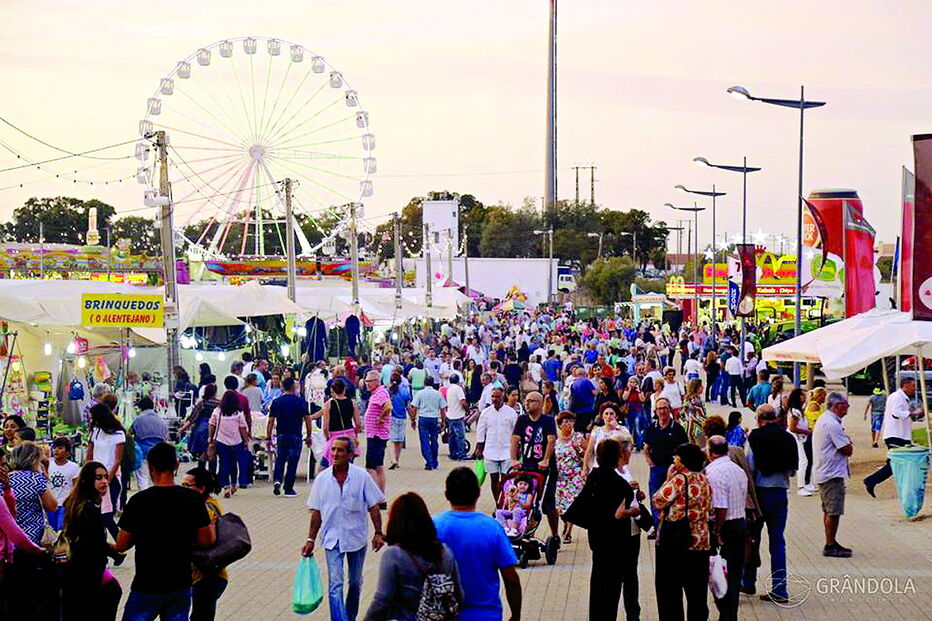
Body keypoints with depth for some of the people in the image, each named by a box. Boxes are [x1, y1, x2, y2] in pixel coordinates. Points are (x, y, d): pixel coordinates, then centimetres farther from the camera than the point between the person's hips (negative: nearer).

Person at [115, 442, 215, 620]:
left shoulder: (138, 501, -12)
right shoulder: (193, 499, -7)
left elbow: (121, 546, -6)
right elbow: (207, 540, -3)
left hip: (147, 586, -3)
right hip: (181, 584, 3)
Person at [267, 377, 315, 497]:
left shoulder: (276, 402, 0)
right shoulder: (301, 402, -3)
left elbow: (271, 421, -1)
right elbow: (307, 420, -2)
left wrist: (269, 438, 5)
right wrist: (309, 436, 8)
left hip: (281, 436, 2)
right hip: (295, 436, -2)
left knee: (280, 460, 17)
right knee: (292, 462, 5)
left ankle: (277, 480, -5)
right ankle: (289, 489, 6)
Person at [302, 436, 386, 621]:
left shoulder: (362, 476, -7)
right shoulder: (322, 479, -3)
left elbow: (373, 507, -3)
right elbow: (316, 512, 3)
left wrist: (378, 533, -9)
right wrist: (310, 539, 3)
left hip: (357, 537, 0)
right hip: (332, 538, 0)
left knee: (355, 583, 15)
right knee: (335, 585, -11)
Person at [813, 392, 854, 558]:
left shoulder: (823, 420, 14)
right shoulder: (832, 424, -20)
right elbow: (848, 450, -19)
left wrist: (845, 443, 3)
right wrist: (849, 444, -1)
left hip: (823, 473, 11)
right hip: (833, 474, -11)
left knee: (828, 510, 16)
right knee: (834, 511, -7)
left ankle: (831, 543, 24)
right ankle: (830, 546, -3)